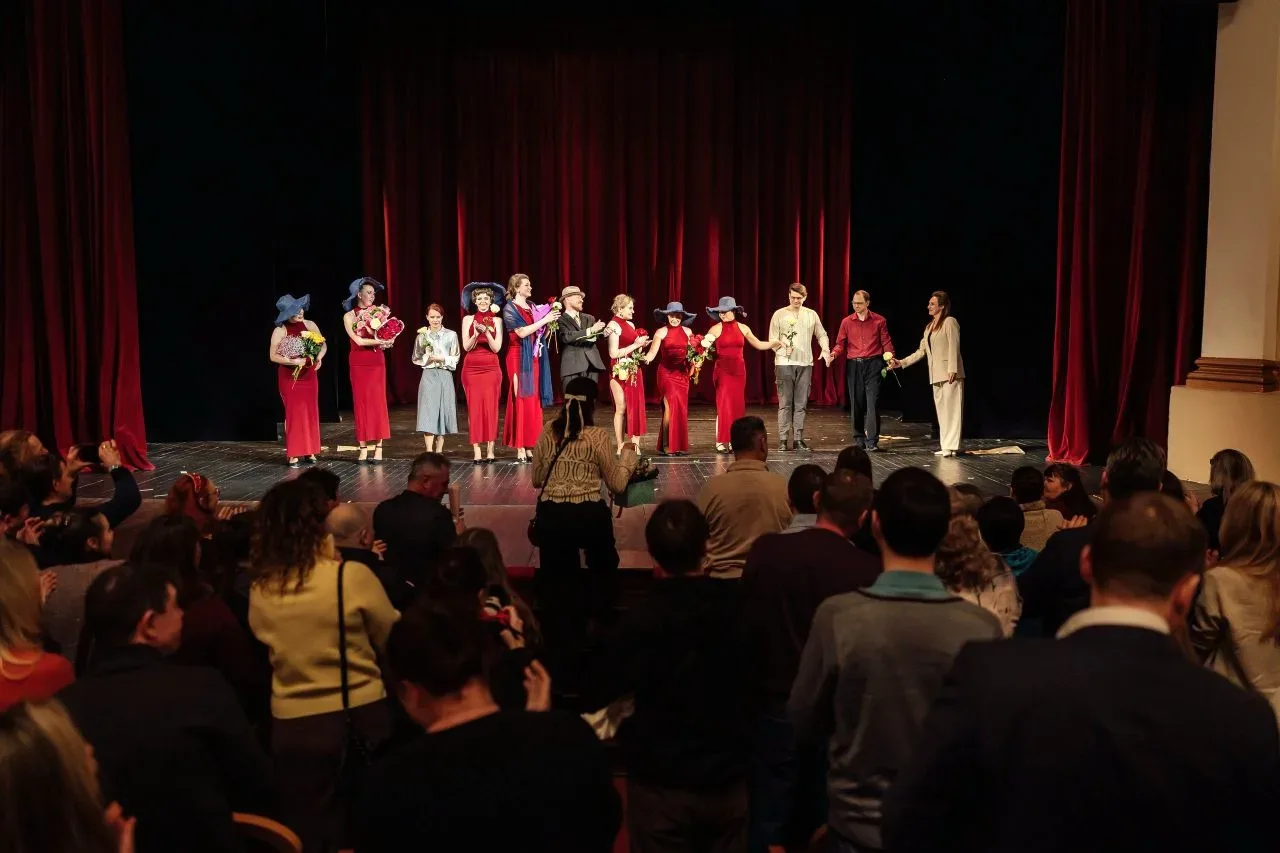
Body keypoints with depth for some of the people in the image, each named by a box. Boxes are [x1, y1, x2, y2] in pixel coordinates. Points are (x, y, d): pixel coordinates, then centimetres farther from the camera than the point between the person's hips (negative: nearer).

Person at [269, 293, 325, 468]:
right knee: (294, 413, -4)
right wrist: (293, 361, -22)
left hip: (309, 375, 4)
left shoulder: (310, 325, 1)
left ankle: (309, 451, 16)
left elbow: (323, 344, 9)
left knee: (311, 412, 6)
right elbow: (273, 356, -10)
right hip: (289, 377, -4)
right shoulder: (280, 331, -10)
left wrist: (319, 357, -12)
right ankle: (294, 454, 1)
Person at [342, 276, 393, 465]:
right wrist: (380, 341, -17)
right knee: (361, 403, 0)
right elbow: (358, 340, -10)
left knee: (378, 403, -2)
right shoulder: (349, 316, 2)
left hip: (377, 362, 1)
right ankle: (363, 449, 4)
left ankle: (378, 449, 0)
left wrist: (387, 342, -18)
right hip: (358, 363, -1)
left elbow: (388, 337, 4)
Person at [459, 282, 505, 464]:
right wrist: (476, 333, -17)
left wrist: (486, 332, -16)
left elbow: (497, 348, -1)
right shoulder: (468, 319, 7)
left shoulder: (497, 320, 7)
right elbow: (466, 346, 0)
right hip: (472, 367, 0)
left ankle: (490, 451, -2)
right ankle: (476, 452, -3)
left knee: (491, 407, -5)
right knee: (474, 408, -4)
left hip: (491, 367, 0)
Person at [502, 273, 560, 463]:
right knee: (521, 402, -6)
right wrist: (544, 320, -16)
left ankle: (529, 448, 7)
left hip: (535, 359, 6)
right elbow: (521, 332, -17)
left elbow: (541, 333, 16)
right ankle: (520, 449, -4)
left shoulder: (532, 307, 15)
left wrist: (550, 322, -1)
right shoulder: (510, 308, -4)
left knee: (534, 402, 4)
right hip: (520, 358, -6)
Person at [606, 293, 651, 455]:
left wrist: (641, 345, 5)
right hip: (620, 371, -7)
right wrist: (635, 345, -14)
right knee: (621, 408, -2)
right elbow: (614, 353, -16)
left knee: (636, 407, 3)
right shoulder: (613, 325, -9)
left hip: (634, 371, 7)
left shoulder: (631, 325, 14)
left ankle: (635, 444, 6)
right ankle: (621, 446, 4)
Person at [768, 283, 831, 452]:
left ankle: (798, 439, 10)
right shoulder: (779, 314, 3)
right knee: (785, 403, -3)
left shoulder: (812, 315, 10)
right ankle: (783, 440, 1)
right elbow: (773, 339, -1)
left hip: (805, 364, 3)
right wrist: (782, 348, -20)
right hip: (784, 363, -3)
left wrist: (826, 349, -4)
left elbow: (821, 335, 15)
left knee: (801, 403, 5)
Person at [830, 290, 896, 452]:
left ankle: (872, 441, -8)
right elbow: (840, 344, 6)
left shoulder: (879, 321, 5)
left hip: (873, 365, -2)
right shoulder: (847, 322, 8)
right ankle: (859, 439, 16)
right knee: (856, 403, 6)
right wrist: (833, 355, -12)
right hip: (853, 365, 2)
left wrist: (889, 355, -14)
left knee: (872, 402, -8)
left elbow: (886, 342, 4)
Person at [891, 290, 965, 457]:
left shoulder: (950, 322, -5)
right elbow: (921, 351, 18)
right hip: (936, 376, 8)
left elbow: (954, 347, -13)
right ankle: (946, 446, 12)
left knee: (951, 409, -8)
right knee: (942, 411, 8)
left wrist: (952, 370, -20)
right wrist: (901, 363, 11)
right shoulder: (929, 327, 19)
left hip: (950, 374, -8)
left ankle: (951, 446, -9)